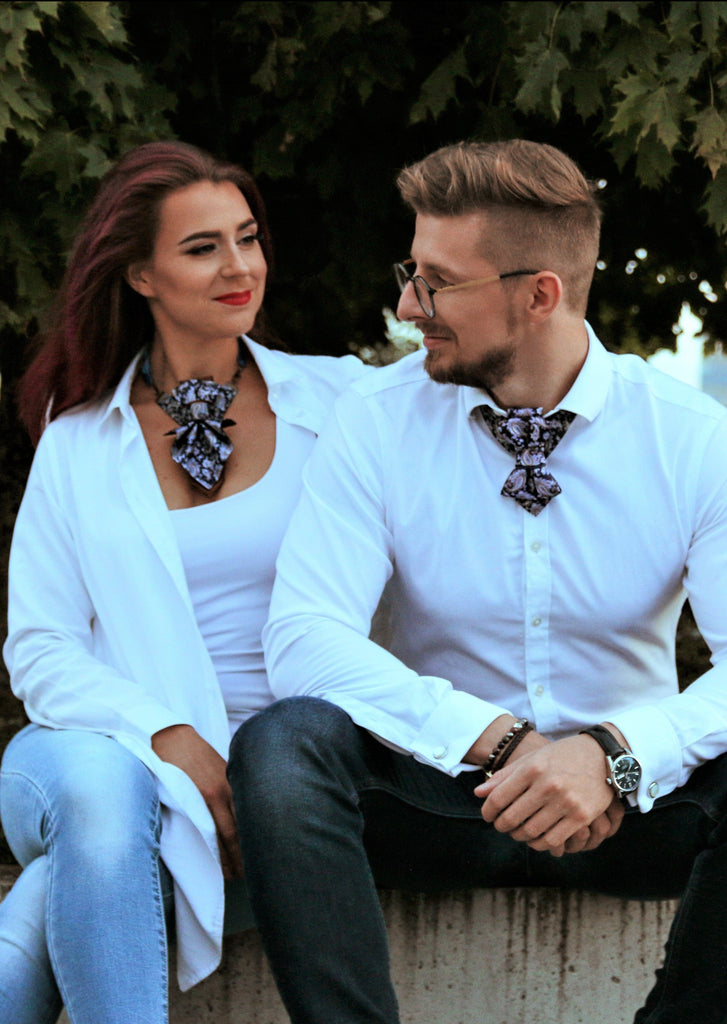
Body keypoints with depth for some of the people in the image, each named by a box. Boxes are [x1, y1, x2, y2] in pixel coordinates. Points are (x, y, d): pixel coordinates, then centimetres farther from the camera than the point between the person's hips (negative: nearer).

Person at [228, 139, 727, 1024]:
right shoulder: (377, 421, -4)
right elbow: (304, 639, -16)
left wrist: (615, 752, -35)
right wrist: (497, 742, -29)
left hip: (630, 802, 0)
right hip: (447, 788, 0)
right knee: (281, 744, -29)